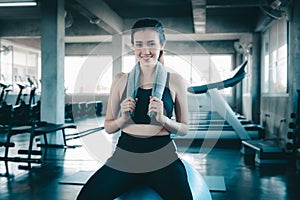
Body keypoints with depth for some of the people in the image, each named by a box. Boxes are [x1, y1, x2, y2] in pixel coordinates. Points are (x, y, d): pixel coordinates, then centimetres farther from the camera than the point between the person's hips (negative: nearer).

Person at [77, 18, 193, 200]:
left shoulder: (175, 81, 3)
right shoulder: (121, 80, 6)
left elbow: (185, 129, 7)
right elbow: (108, 127, 12)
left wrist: (162, 118, -11)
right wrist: (123, 118, -8)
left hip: (163, 157, -1)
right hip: (125, 155, 2)